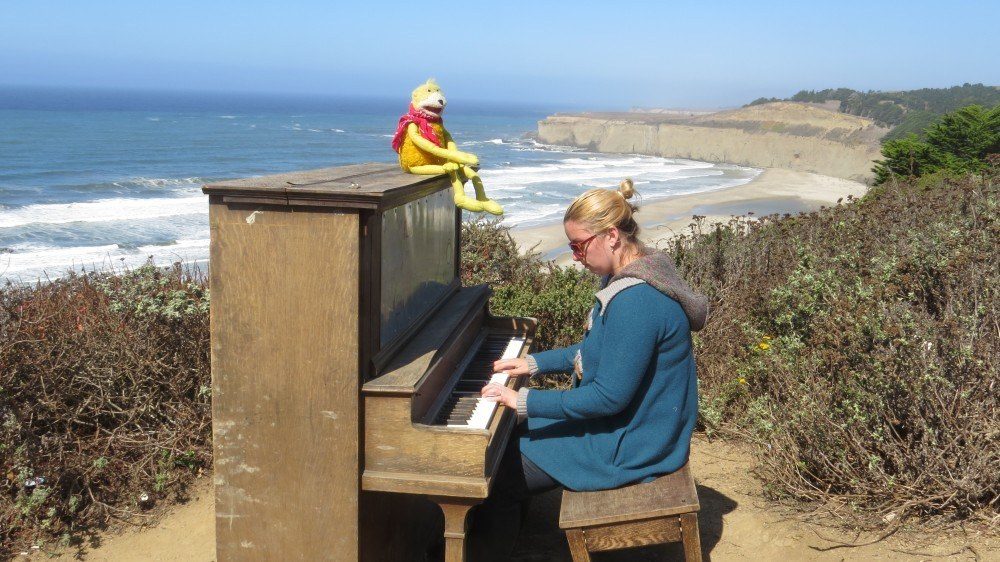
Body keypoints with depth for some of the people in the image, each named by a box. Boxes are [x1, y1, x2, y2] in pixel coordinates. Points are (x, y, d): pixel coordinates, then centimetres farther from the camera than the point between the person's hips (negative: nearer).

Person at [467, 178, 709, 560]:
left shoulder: (636, 301, -30)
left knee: (498, 478, -8)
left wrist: (525, 401, -22)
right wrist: (534, 363, 11)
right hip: (629, 418, 11)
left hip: (630, 444, -10)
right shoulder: (630, 275, 3)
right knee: (509, 434, 18)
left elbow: (610, 397, -28)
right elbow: (597, 353, 16)